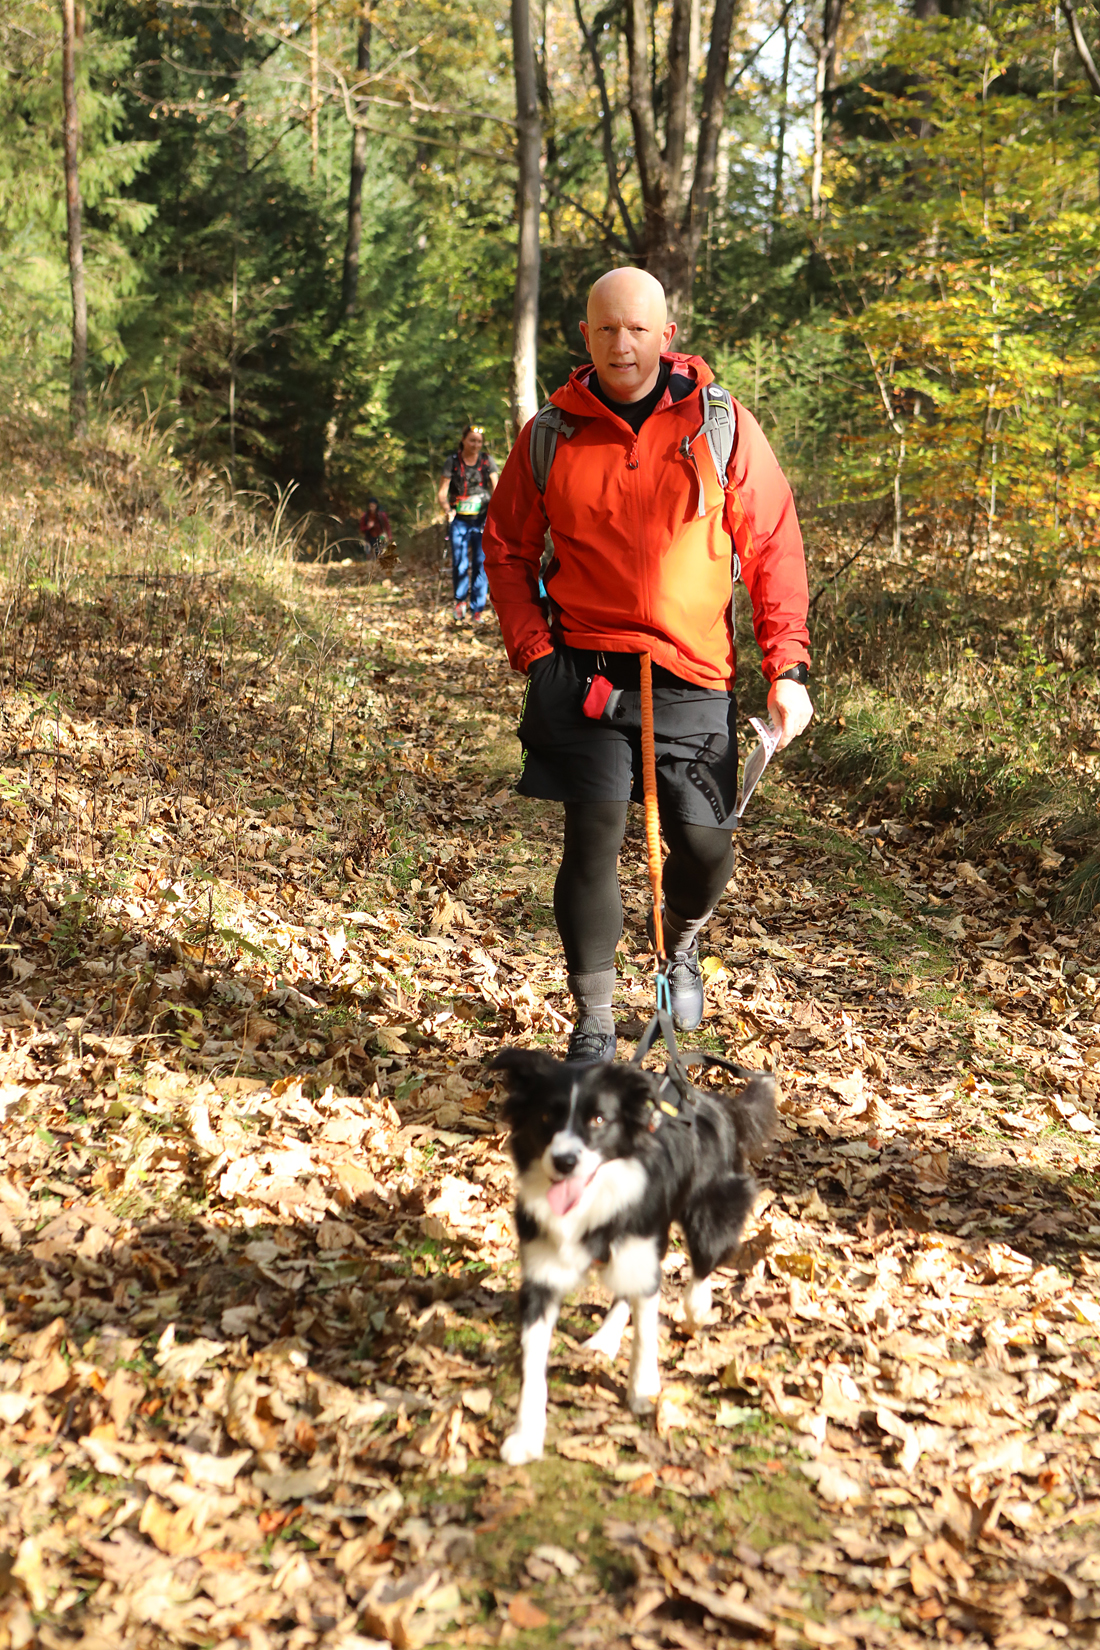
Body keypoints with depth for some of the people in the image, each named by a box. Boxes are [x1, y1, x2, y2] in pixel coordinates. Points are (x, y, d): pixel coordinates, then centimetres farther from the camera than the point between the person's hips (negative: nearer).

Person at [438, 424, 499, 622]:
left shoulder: (487, 460, 4)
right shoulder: (453, 461, 1)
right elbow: (442, 492, -1)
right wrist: (448, 510, -18)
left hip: (481, 519, 1)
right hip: (459, 519, -1)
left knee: (481, 563, -2)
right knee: (460, 563, -8)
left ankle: (477, 609, 6)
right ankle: (460, 600, 16)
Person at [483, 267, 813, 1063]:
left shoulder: (722, 427, 2)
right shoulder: (550, 436, 4)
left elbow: (774, 549, 3)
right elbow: (507, 550, 13)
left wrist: (788, 668, -4)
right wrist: (533, 651, -1)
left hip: (694, 678, 0)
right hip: (585, 672, 0)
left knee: (705, 846, 1)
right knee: (592, 840, -7)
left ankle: (682, 945, 37)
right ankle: (594, 1027, 6)